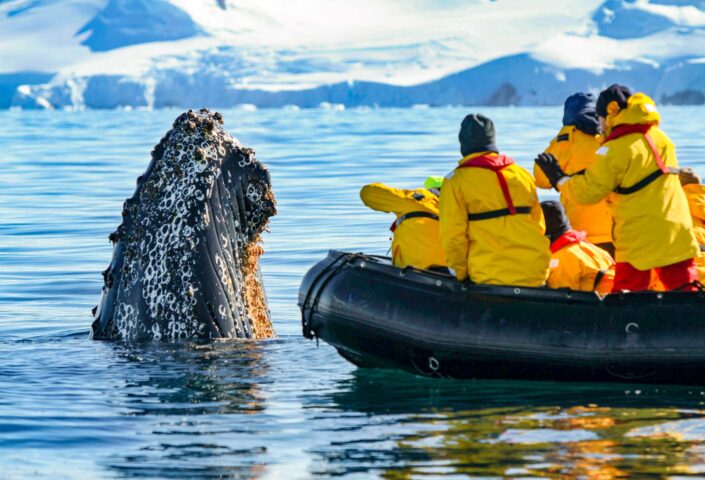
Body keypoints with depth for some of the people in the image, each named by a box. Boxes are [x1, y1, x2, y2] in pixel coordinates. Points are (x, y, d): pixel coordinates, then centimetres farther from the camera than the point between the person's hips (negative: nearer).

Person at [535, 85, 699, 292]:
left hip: (640, 239, -6)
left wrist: (559, 179, 4)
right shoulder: (661, 138, 12)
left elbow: (589, 191, -11)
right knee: (683, 288, 7)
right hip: (677, 234, 6)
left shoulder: (617, 147, -10)